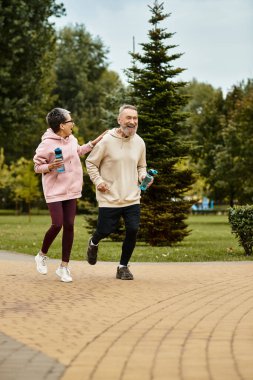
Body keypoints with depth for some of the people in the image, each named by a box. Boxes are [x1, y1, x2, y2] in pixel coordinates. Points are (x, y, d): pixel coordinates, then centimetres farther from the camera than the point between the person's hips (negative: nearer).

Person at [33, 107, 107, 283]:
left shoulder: (71, 139, 5)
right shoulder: (47, 143, -15)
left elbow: (79, 151, 27)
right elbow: (37, 166, -7)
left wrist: (94, 142, 21)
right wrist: (50, 167, -26)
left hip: (71, 190, 6)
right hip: (55, 191, -6)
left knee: (69, 226, 2)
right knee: (57, 225, -11)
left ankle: (64, 267, 9)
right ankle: (42, 255, 17)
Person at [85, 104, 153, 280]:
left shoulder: (139, 142, 4)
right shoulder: (107, 141, -9)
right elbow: (91, 163, 1)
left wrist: (143, 177, -1)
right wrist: (98, 181, -11)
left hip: (132, 198, 3)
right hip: (109, 198, -3)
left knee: (133, 230, -6)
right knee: (106, 230, 4)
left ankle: (123, 266, 13)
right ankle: (93, 243, 43)